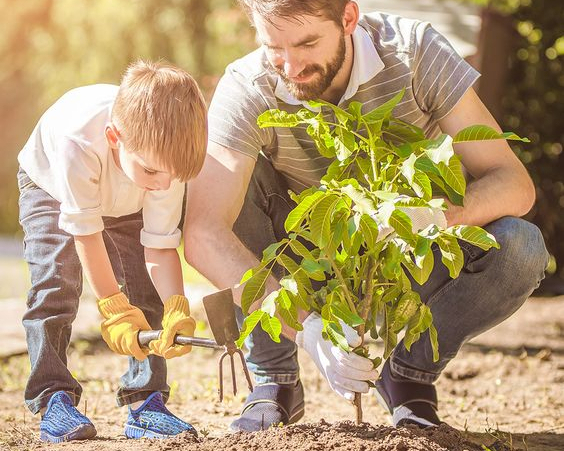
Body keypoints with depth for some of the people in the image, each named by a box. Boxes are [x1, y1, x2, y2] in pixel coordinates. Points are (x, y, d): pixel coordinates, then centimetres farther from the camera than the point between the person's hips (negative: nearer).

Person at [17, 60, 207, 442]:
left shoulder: (167, 156, -35)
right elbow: (85, 232, -35)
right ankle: (53, 399, -15)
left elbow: (160, 246, -27)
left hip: (127, 204, 3)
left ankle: (145, 401, -6)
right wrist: (113, 308, -33)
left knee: (146, 290, -11)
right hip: (51, 187, -3)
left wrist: (176, 309, -42)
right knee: (56, 284, -20)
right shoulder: (78, 141, -46)